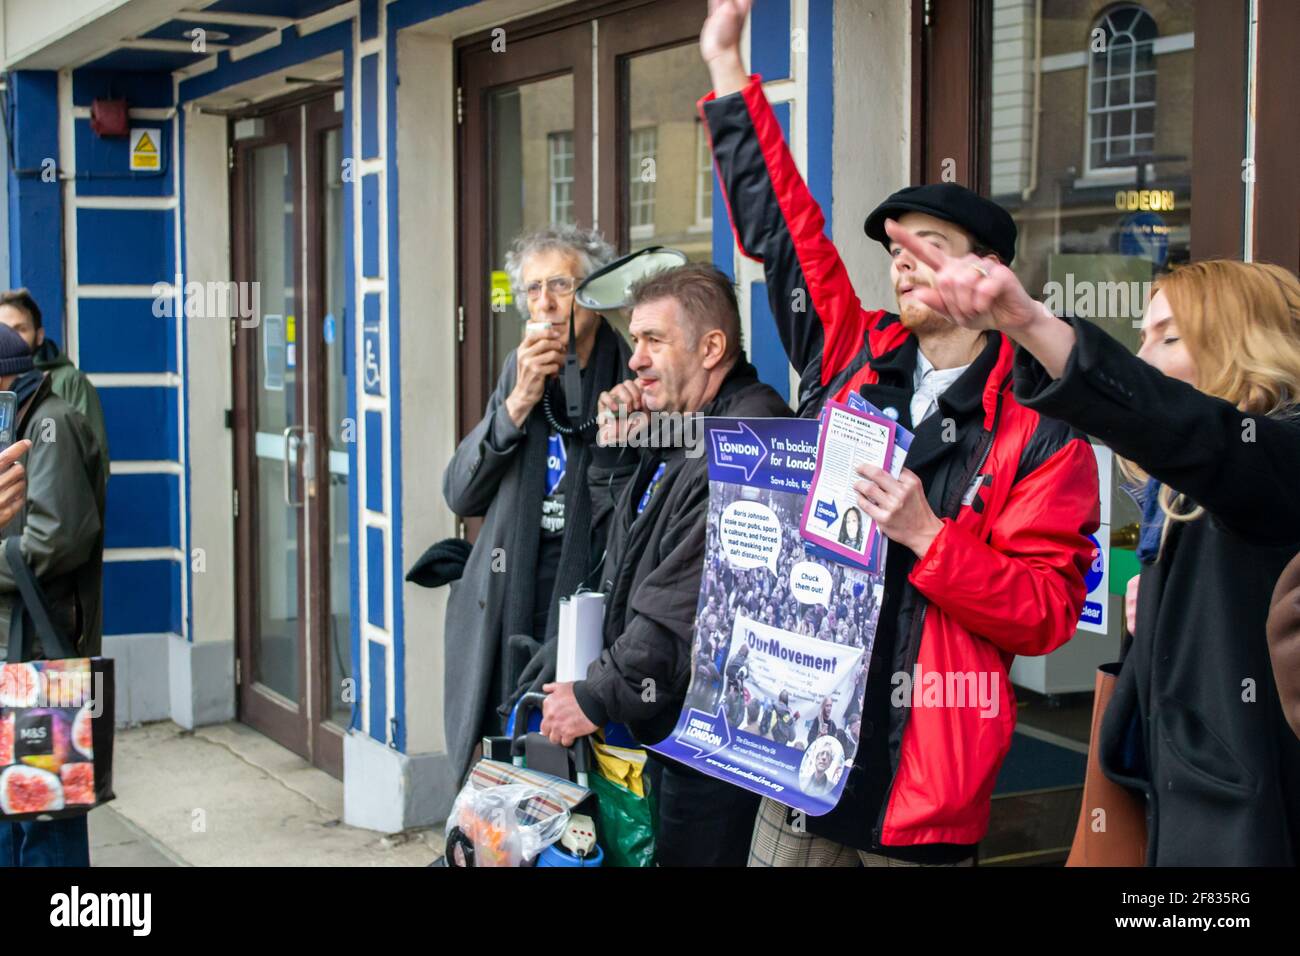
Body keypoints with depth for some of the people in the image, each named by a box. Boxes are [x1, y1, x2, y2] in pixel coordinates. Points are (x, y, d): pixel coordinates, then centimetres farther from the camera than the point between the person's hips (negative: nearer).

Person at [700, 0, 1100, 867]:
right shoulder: (853, 362, 7)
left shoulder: (1041, 431, -5)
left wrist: (927, 537, -21)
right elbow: (778, 223, 11)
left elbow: (1046, 614, -9)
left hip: (923, 778, -4)